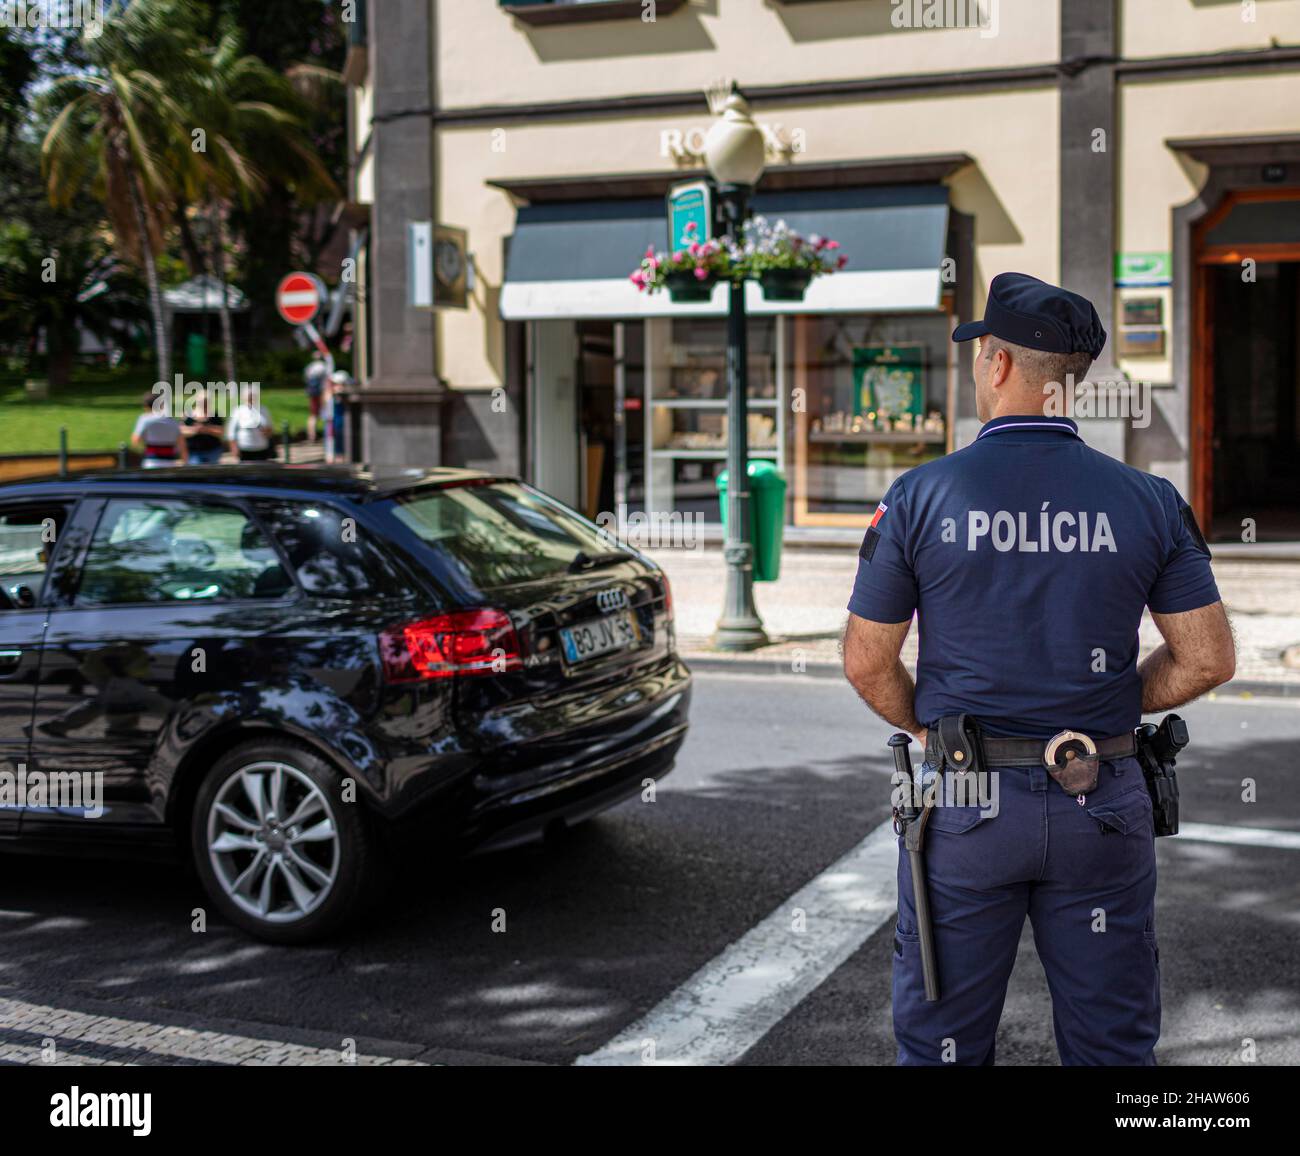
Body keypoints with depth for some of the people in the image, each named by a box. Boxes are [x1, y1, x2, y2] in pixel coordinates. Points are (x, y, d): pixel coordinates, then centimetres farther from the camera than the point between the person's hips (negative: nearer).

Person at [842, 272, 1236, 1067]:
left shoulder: (921, 497, -8)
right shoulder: (1147, 501, -3)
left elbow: (867, 664, -4)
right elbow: (1208, 659, -1)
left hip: (966, 801, -1)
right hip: (1102, 810, 2)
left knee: (943, 1040, 13)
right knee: (1112, 1044, 15)